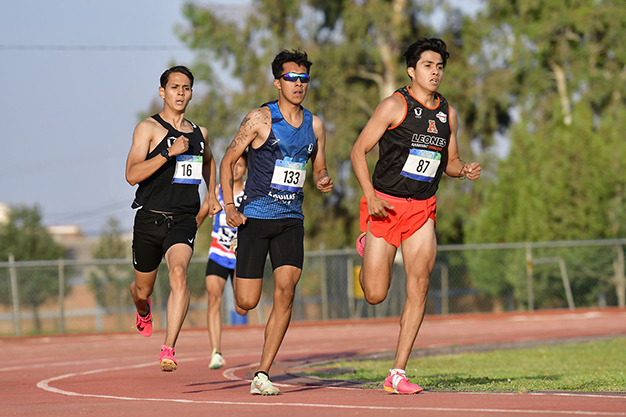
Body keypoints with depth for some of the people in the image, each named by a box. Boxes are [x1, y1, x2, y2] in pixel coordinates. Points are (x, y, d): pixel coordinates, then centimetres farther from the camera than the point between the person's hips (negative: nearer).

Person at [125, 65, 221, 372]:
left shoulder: (198, 133, 12)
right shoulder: (148, 128, -4)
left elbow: (208, 160, 36)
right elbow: (132, 175, -17)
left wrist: (212, 195, 24)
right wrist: (169, 152, -24)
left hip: (183, 220, 2)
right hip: (150, 218, -1)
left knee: (179, 273, -26)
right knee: (143, 289, 13)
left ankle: (168, 349, -30)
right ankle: (143, 310, 53)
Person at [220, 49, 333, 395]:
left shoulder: (314, 125, 8)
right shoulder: (260, 119, -6)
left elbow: (319, 169, 20)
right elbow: (228, 160, -1)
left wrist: (323, 182, -4)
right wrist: (229, 207, -11)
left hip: (291, 220, 3)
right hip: (256, 217, -3)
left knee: (286, 291, -14)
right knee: (246, 303, -4)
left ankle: (262, 374, -9)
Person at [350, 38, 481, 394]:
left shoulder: (447, 113, 9)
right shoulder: (396, 105, -8)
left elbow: (450, 161, 20)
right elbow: (359, 151, -7)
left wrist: (465, 170, -4)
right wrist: (370, 195, -19)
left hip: (423, 208, 4)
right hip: (386, 204, -4)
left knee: (420, 283, -11)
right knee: (375, 295, -3)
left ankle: (398, 374, -7)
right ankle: (367, 245, 35)